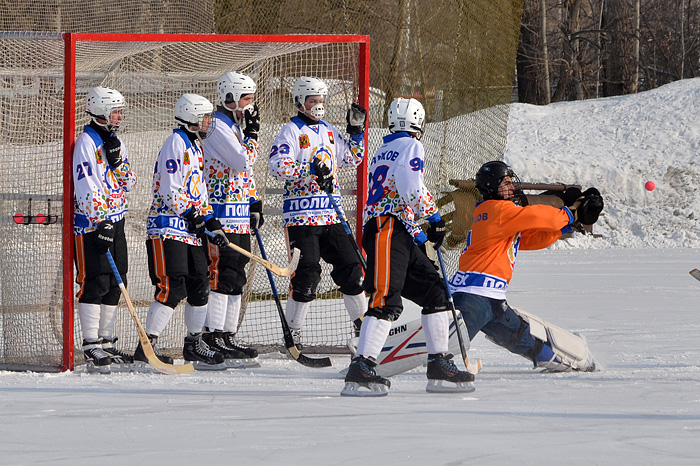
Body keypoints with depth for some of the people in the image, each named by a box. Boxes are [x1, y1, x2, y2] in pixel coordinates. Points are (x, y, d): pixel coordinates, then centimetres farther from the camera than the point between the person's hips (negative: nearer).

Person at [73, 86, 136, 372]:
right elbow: (86, 189, -19)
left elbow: (129, 183, 12)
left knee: (115, 284, 9)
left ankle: (106, 343, 18)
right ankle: (91, 348, -12)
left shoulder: (115, 142, 14)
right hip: (91, 222, -8)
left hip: (115, 221, 8)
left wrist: (117, 161, -7)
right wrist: (102, 223, -24)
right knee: (96, 283, -12)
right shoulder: (87, 143, -12)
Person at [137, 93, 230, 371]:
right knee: (172, 288, -16)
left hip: (191, 231, 10)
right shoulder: (176, 144, -11)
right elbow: (170, 190, -17)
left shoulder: (196, 147, 20)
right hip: (168, 227, -10)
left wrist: (212, 224, 14)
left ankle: (194, 344, 24)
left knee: (200, 286, 11)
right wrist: (192, 215, -14)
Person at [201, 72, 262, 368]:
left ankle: (227, 336, 14)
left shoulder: (236, 126, 19)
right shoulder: (218, 127, -13)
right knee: (221, 274, -12)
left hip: (239, 215, 10)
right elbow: (243, 161, -22)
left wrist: (254, 204, 21)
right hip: (222, 213, -10)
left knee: (236, 277, 10)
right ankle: (213, 337, -12)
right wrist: (251, 134, -10)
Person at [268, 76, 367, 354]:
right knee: (308, 272, -11)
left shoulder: (328, 131, 16)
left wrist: (356, 131, 14)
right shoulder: (291, 132, -6)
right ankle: (292, 331, -4)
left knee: (349, 266, 9)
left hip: (329, 214, 7)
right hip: (301, 214, -7)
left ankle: (362, 321, 21)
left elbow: (351, 159, 26)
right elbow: (278, 166, -19)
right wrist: (311, 170, -25)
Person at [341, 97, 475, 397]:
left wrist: (419, 236, 27)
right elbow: (411, 189, -16)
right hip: (387, 230, -10)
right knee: (386, 301, -18)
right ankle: (360, 370, -27)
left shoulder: (382, 152, 27)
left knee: (434, 291, 12)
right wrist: (434, 217, -4)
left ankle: (439, 365, 14)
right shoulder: (410, 146, -1)